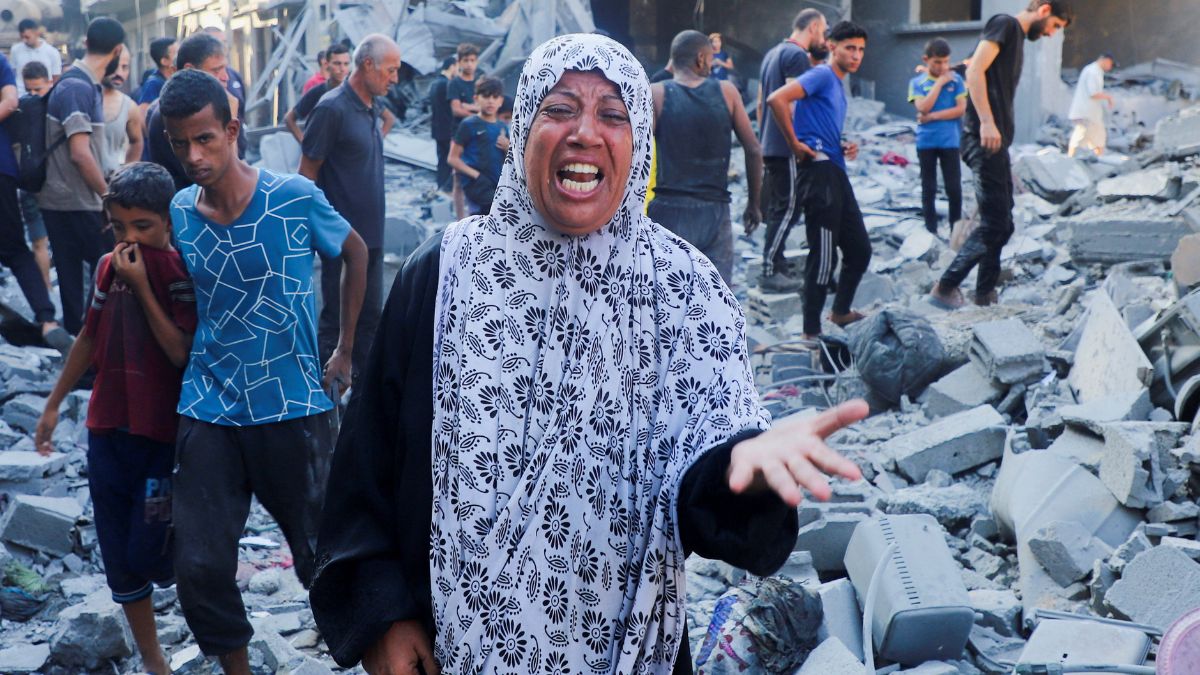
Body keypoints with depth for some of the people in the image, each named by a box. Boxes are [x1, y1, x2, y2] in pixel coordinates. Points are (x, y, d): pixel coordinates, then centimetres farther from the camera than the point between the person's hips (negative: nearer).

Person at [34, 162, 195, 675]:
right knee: (120, 562, 10)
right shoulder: (109, 267, 4)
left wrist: (141, 286, -23)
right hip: (108, 430, 6)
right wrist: (54, 403, 22)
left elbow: (183, 353, -22)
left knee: (151, 557, -6)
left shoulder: (182, 273, -13)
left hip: (165, 436, -6)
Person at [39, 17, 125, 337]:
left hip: (61, 200, 9)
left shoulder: (81, 83, 11)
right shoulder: (78, 88, -18)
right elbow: (80, 154, -24)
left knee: (72, 275, 13)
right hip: (76, 203, -9)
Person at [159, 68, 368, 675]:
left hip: (293, 409, -3)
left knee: (323, 561, 8)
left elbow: (356, 253, 6)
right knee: (199, 568, 0)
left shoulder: (294, 197, -10)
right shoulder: (180, 211, 1)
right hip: (209, 414, 3)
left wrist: (344, 351, 6)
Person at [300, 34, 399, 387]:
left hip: (371, 234, 8)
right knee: (336, 319, 2)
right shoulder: (332, 108, -15)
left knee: (370, 316, 15)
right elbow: (306, 173, -13)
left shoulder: (372, 108, 9)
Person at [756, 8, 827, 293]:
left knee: (776, 208, 15)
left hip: (770, 145, 10)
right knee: (787, 208, -8)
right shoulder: (797, 56, -13)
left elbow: (761, 102, 22)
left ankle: (777, 265, 21)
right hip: (787, 146, -10)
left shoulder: (773, 53, 16)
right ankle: (770, 273, -8)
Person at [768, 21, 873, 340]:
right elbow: (776, 99, -22)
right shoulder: (822, 75, -7)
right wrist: (796, 144, -16)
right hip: (819, 172, -10)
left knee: (860, 249, 15)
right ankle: (811, 332, 0)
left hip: (837, 173, 10)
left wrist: (846, 147, 11)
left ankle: (841, 311, 31)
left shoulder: (839, 85, 21)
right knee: (824, 255, -7)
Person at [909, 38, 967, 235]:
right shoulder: (917, 83, 2)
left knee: (954, 188, 1)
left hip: (950, 141, -1)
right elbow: (923, 108, -12)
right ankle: (931, 231, 12)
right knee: (928, 189, 6)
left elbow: (961, 109, -7)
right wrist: (939, 82, -11)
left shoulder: (956, 80, 1)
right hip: (926, 142, 1)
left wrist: (932, 117, -11)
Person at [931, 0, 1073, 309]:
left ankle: (985, 298, 15)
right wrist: (986, 122, -25)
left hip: (997, 142, 10)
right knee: (993, 223, -12)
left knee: (1002, 225, 11)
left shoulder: (1019, 39, 24)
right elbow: (975, 71, -16)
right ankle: (945, 288, -8)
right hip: (984, 138, -10)